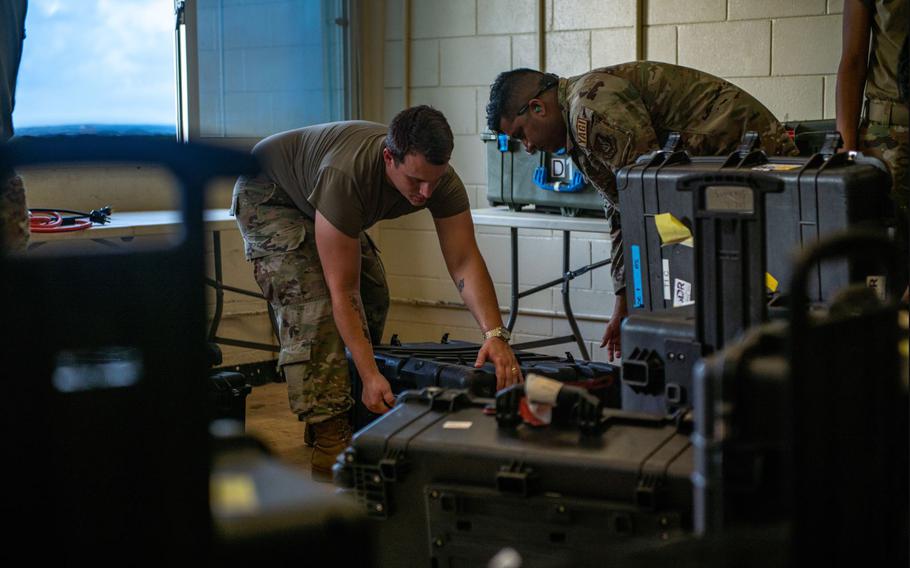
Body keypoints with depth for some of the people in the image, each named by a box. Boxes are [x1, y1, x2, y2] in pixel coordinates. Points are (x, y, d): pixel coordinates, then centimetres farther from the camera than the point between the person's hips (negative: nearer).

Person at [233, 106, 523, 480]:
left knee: (373, 300, 2)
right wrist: (370, 376, -41)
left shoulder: (441, 180, -26)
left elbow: (465, 262, -27)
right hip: (268, 196, -7)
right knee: (313, 307, -23)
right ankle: (331, 437, -23)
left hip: (319, 200, 7)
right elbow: (342, 291, -38)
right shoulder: (346, 177, -43)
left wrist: (495, 334, -41)